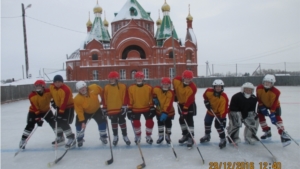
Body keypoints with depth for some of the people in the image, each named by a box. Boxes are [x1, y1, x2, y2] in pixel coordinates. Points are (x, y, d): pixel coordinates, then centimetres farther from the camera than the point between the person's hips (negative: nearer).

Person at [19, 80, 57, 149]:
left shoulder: (49, 92, -23)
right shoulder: (32, 96, -25)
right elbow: (35, 108, -27)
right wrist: (38, 118, -32)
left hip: (46, 110, 2)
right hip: (34, 111, -1)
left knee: (53, 122, -3)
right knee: (30, 125, -11)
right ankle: (23, 140, 2)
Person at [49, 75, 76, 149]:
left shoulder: (66, 89, -32)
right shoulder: (51, 87, -8)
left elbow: (64, 102, -34)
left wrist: (61, 111, -34)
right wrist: (53, 102, 15)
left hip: (68, 106, -8)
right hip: (59, 106, 8)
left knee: (64, 123, -16)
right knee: (58, 121, 15)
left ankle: (71, 139, -10)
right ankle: (60, 137, 34)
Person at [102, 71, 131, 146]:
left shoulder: (123, 86, -6)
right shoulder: (106, 87, 2)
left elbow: (125, 97, -7)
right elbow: (105, 98, 5)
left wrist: (124, 106, -10)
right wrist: (104, 108, 4)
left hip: (121, 109, -2)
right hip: (111, 110, 2)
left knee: (122, 123, 8)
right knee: (114, 123, 14)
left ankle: (125, 136, 23)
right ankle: (115, 137, 30)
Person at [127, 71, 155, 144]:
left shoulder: (148, 88, -6)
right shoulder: (131, 88, -7)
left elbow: (151, 98, -1)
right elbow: (130, 99, -5)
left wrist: (152, 107, -2)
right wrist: (129, 109, -7)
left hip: (147, 108, 1)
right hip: (135, 109, 0)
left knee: (150, 122, -1)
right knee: (136, 123, 3)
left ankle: (148, 136, 21)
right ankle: (138, 136, 28)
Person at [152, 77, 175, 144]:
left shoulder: (171, 93, -27)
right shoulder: (156, 89, -18)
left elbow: (168, 104, -35)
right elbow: (153, 93, 9)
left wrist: (165, 113, -43)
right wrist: (154, 98, -6)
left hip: (168, 112, -2)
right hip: (159, 110, 2)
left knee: (168, 124, 10)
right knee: (160, 123, 10)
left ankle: (167, 136, 32)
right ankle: (161, 136, 27)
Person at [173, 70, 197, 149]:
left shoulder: (193, 87, -27)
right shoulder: (176, 80, -18)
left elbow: (189, 100, -27)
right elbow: (175, 88, 6)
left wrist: (185, 109, -29)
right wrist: (175, 95, 8)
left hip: (190, 104, -5)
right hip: (181, 103, 5)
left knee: (189, 120, -10)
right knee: (181, 119, 12)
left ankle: (190, 138, -3)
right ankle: (185, 135, 27)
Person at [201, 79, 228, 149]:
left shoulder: (224, 97, -34)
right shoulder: (209, 91, -25)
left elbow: (224, 109, -35)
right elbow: (205, 95, 0)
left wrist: (223, 118, -40)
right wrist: (207, 102, -10)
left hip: (219, 112, -5)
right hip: (211, 110, 5)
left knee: (218, 125, -15)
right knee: (207, 122, 16)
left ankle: (223, 139, 4)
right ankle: (207, 135, 40)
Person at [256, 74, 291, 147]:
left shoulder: (276, 92, -31)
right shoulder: (259, 88, -23)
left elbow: (274, 103, -31)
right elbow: (259, 99, -12)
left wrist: (272, 113, -35)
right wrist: (262, 106, -15)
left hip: (274, 105, -3)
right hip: (263, 104, 3)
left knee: (277, 117, -19)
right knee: (260, 116, -2)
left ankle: (283, 134, -19)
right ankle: (267, 132, 15)